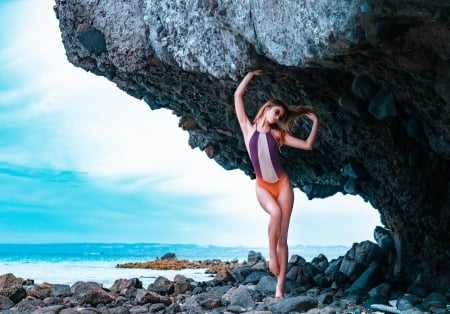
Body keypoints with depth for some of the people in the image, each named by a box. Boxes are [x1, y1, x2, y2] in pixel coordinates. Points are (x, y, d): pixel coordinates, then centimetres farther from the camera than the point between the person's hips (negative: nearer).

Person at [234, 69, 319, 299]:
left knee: (283, 237, -4)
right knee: (275, 212, -35)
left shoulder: (278, 134, 10)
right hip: (262, 186, -2)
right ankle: (271, 254, -15)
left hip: (282, 184, 2)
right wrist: (250, 75, 9)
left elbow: (308, 145, 9)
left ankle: (280, 288, -5)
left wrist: (315, 122, 8)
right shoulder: (248, 127, 6)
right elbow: (238, 96, 4)